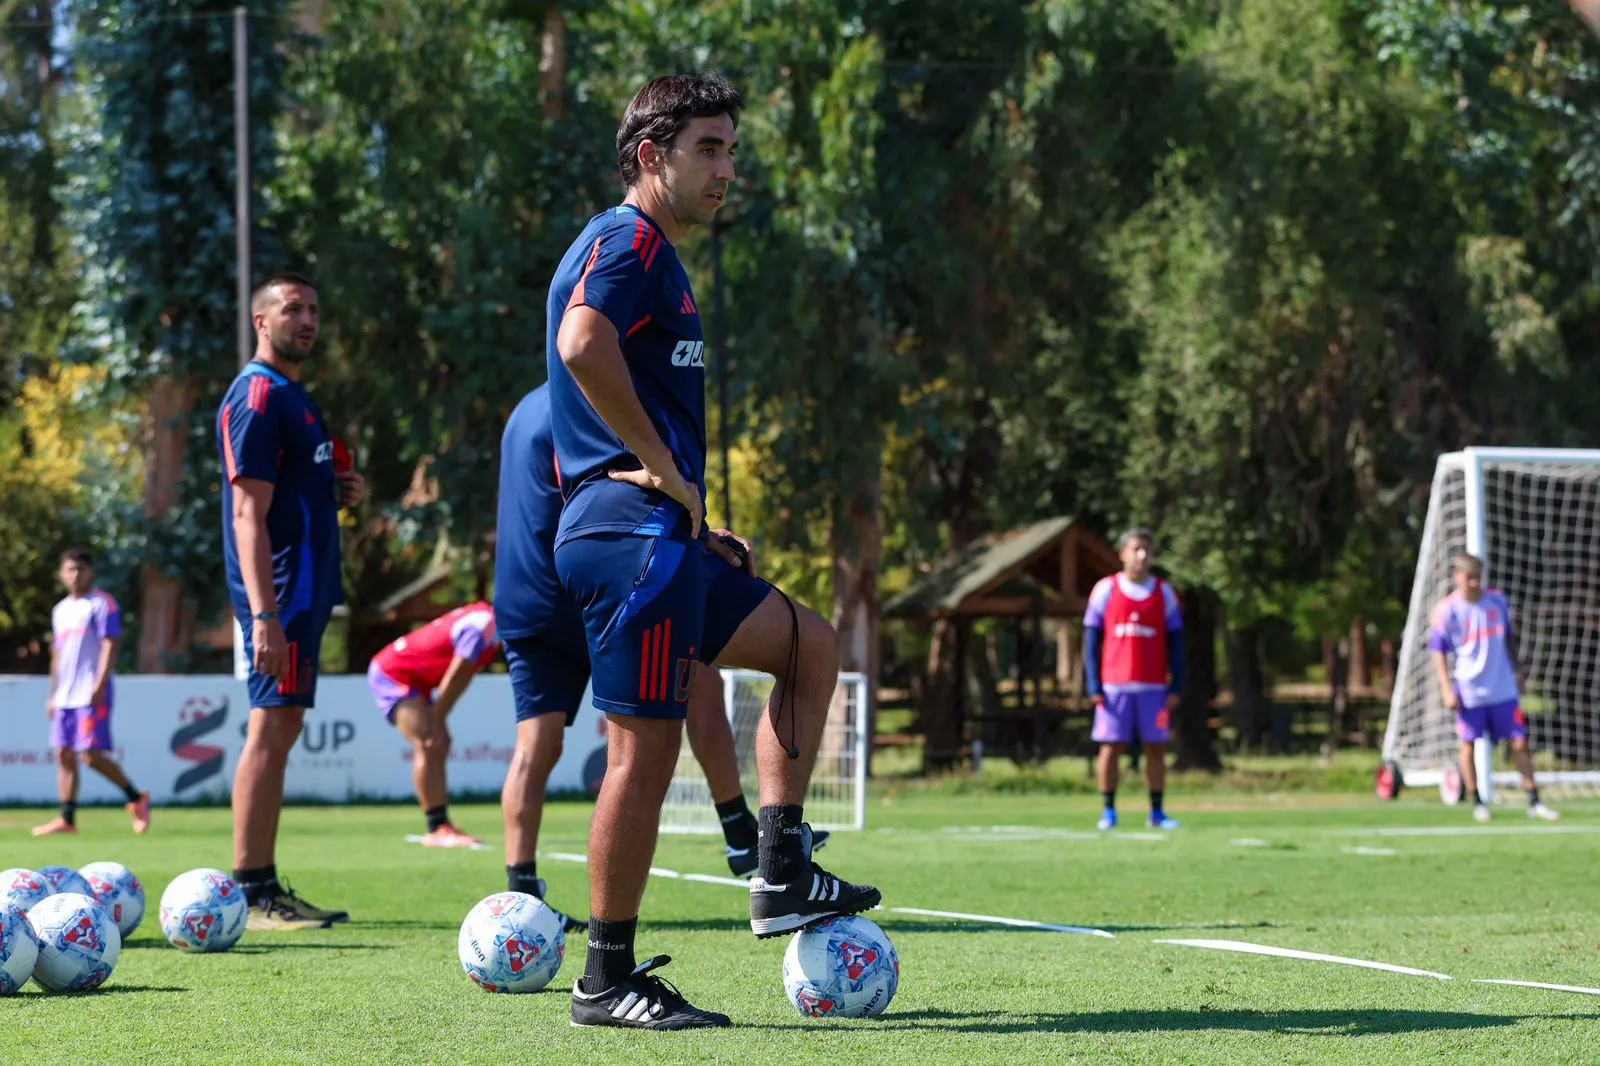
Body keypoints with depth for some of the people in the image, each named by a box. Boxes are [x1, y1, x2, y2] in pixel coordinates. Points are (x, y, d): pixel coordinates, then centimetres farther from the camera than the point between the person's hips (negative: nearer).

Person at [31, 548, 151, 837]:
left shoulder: (102, 604, -4)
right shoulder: (60, 610, 19)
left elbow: (110, 645, -12)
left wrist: (99, 684, -21)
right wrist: (53, 693, 21)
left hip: (91, 694, -8)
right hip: (65, 695, 8)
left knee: (91, 754, -12)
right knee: (64, 754, 3)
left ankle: (137, 799, 2)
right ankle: (67, 818, 4)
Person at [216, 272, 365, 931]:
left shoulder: (291, 396, 20)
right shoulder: (258, 395, -11)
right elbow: (249, 512, -18)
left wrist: (340, 493, 9)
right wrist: (266, 615, -25)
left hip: (305, 590, 10)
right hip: (281, 590, -10)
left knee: (280, 730, 10)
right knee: (271, 729, -11)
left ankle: (265, 889, 14)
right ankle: (250, 894, -12)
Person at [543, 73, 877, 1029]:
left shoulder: (660, 259, 24)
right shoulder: (628, 241, -8)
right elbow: (584, 345, -29)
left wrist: (701, 532, 19)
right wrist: (662, 468, -20)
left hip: (660, 536, 11)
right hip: (629, 529, -11)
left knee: (809, 644, 18)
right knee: (646, 744, -8)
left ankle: (781, 876, 12)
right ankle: (608, 981, -3)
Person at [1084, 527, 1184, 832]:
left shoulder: (1164, 593, 8)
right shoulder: (1105, 590, 3)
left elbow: (1175, 643, 10)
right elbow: (1091, 640, 4)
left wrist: (1176, 686, 2)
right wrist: (1093, 685, -4)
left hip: (1154, 687, 1)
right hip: (1114, 686, -1)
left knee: (1156, 748, 2)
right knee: (1111, 747, -2)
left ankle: (1157, 812, 9)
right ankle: (1108, 812, 6)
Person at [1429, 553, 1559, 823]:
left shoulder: (1497, 600, 3)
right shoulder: (1446, 610, -8)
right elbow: (1439, 652, -5)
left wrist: (1517, 671, 14)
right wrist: (1447, 689, -11)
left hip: (1503, 688, 3)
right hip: (1469, 692, -3)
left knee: (1519, 743, 2)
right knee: (1468, 746, 4)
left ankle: (1534, 803, 8)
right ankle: (1477, 803, 18)